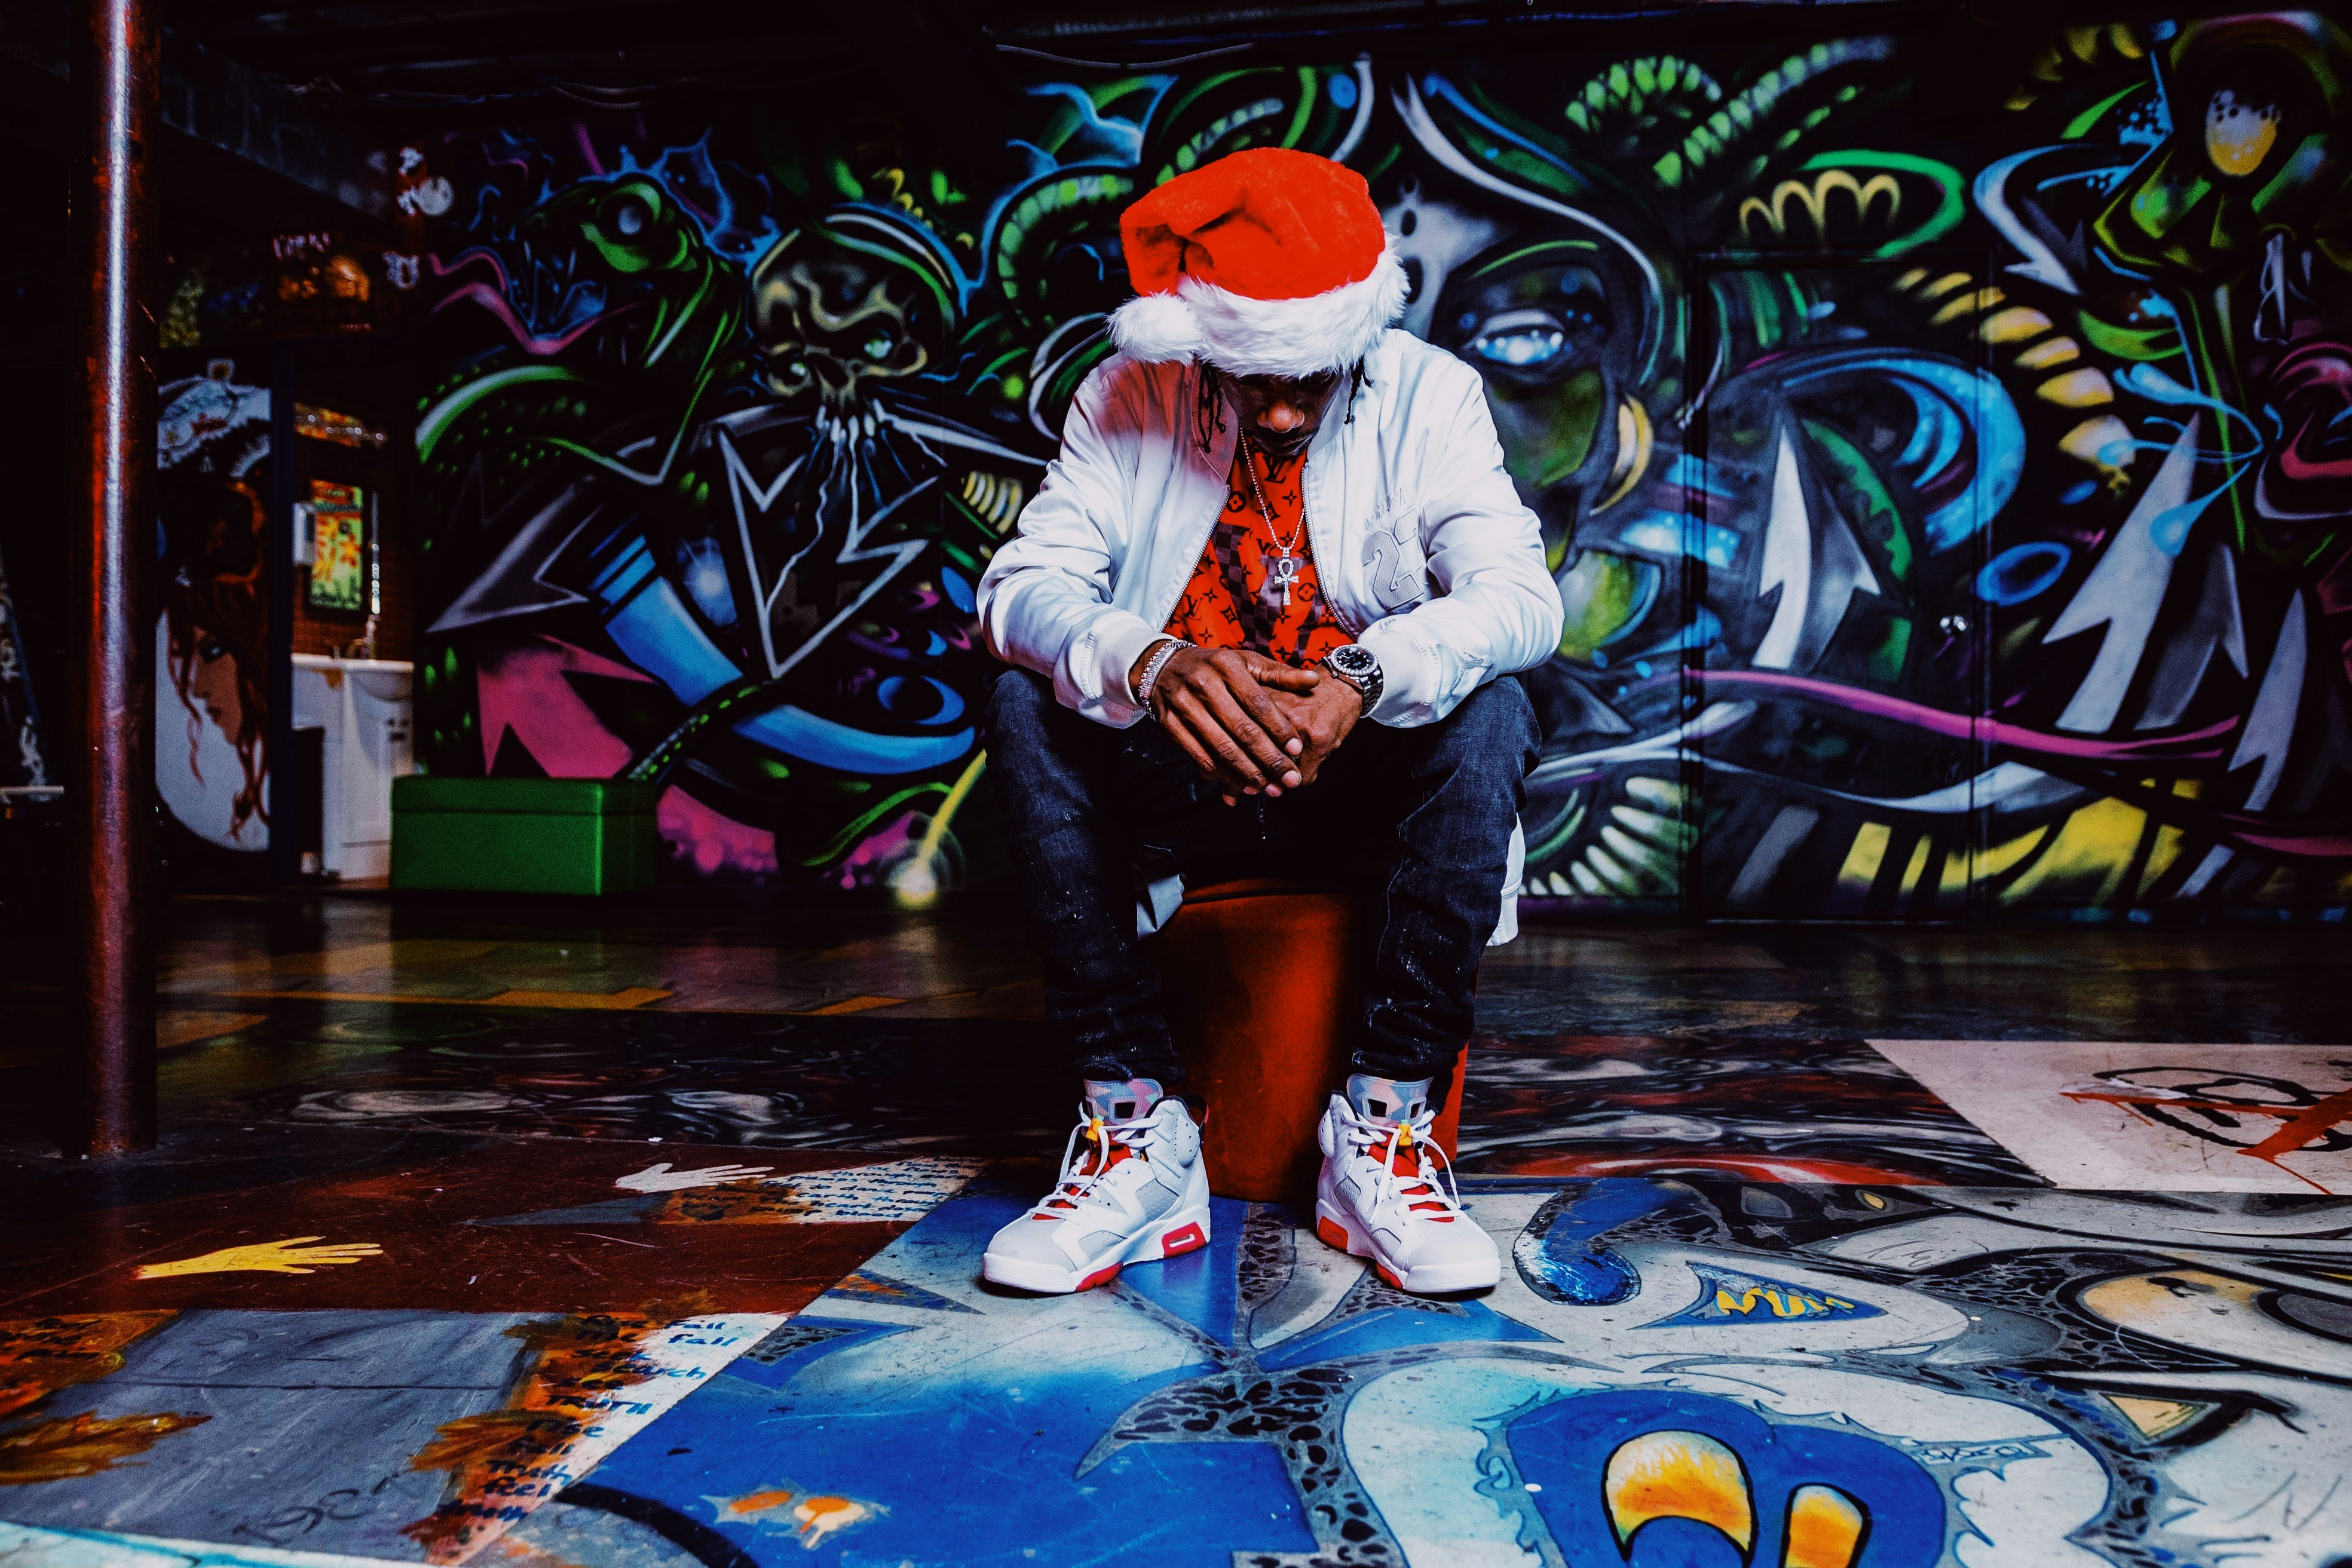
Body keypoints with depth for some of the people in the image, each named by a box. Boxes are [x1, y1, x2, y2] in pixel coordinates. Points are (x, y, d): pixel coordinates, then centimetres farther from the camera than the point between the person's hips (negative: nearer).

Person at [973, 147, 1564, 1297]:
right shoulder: (1130, 397, -4)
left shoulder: (1429, 396, -6)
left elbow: (1520, 596, -19)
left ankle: (1385, 1132, -25)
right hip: (1180, 785, 1)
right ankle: (1138, 1132, -25)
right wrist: (1145, 662, -39)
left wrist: (1365, 675, -39)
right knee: (1026, 706, -25)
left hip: (1362, 782, 0)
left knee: (1490, 712, -29)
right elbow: (1022, 585, -16)